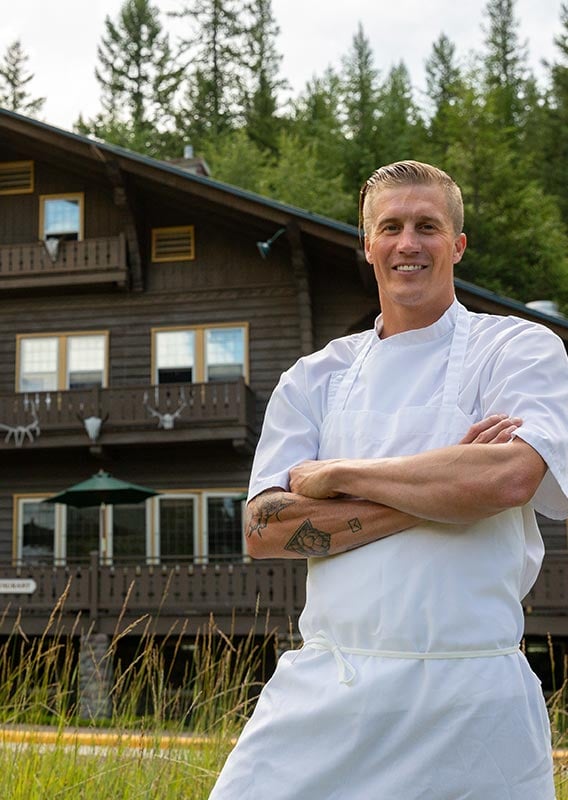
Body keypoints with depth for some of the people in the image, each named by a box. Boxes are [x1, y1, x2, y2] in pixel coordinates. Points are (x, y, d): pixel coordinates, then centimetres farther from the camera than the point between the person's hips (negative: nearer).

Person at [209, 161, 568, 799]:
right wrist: (441, 489, -10)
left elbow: (508, 478, -18)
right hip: (321, 691, 3)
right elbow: (264, 530, -1)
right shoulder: (316, 377, 12)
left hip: (467, 699, -2)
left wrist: (335, 474, -7)